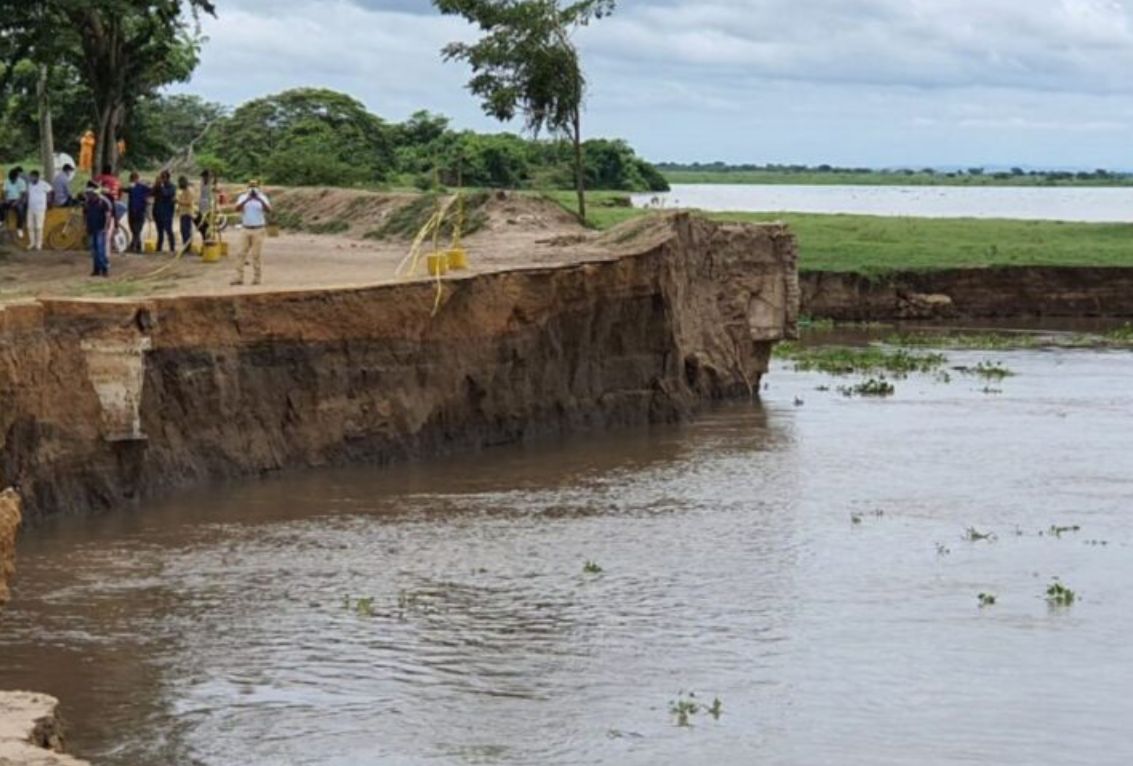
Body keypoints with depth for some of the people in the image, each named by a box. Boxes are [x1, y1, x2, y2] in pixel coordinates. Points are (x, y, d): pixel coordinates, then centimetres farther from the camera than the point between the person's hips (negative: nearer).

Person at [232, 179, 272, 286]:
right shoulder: (243, 197, 4)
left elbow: (268, 210, -15)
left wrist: (260, 200, -26)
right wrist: (247, 199, -25)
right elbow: (237, 208, -14)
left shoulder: (262, 198, 2)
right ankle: (239, 277, 3)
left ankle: (257, 277, 4)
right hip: (246, 229, 2)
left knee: (257, 255, -1)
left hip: (258, 230, -2)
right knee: (242, 254, 1)